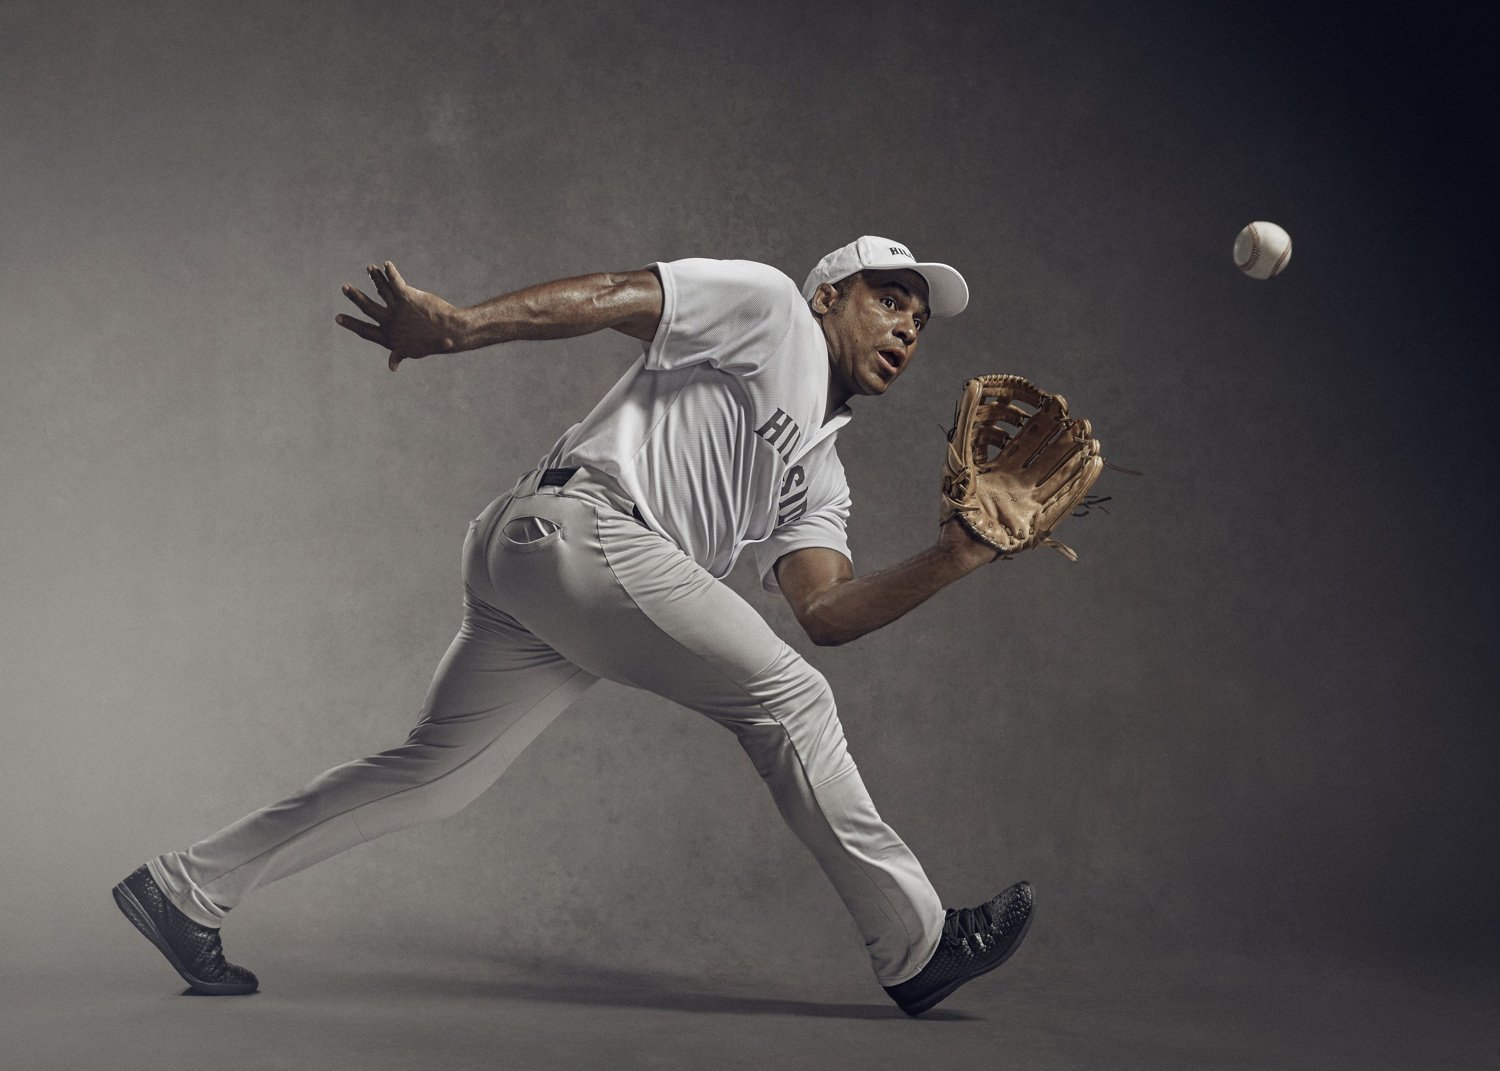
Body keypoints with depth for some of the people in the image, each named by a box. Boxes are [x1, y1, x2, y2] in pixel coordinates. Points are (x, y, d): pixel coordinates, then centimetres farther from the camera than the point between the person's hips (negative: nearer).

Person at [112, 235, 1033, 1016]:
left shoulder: (818, 474, 26)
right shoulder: (769, 305, 6)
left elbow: (827, 613, 11)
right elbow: (613, 296, -7)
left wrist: (952, 561, 1)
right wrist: (458, 325, -20)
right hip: (580, 522, -9)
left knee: (432, 776, 8)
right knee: (786, 698, -7)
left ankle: (185, 889, 16)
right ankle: (919, 947, 1)